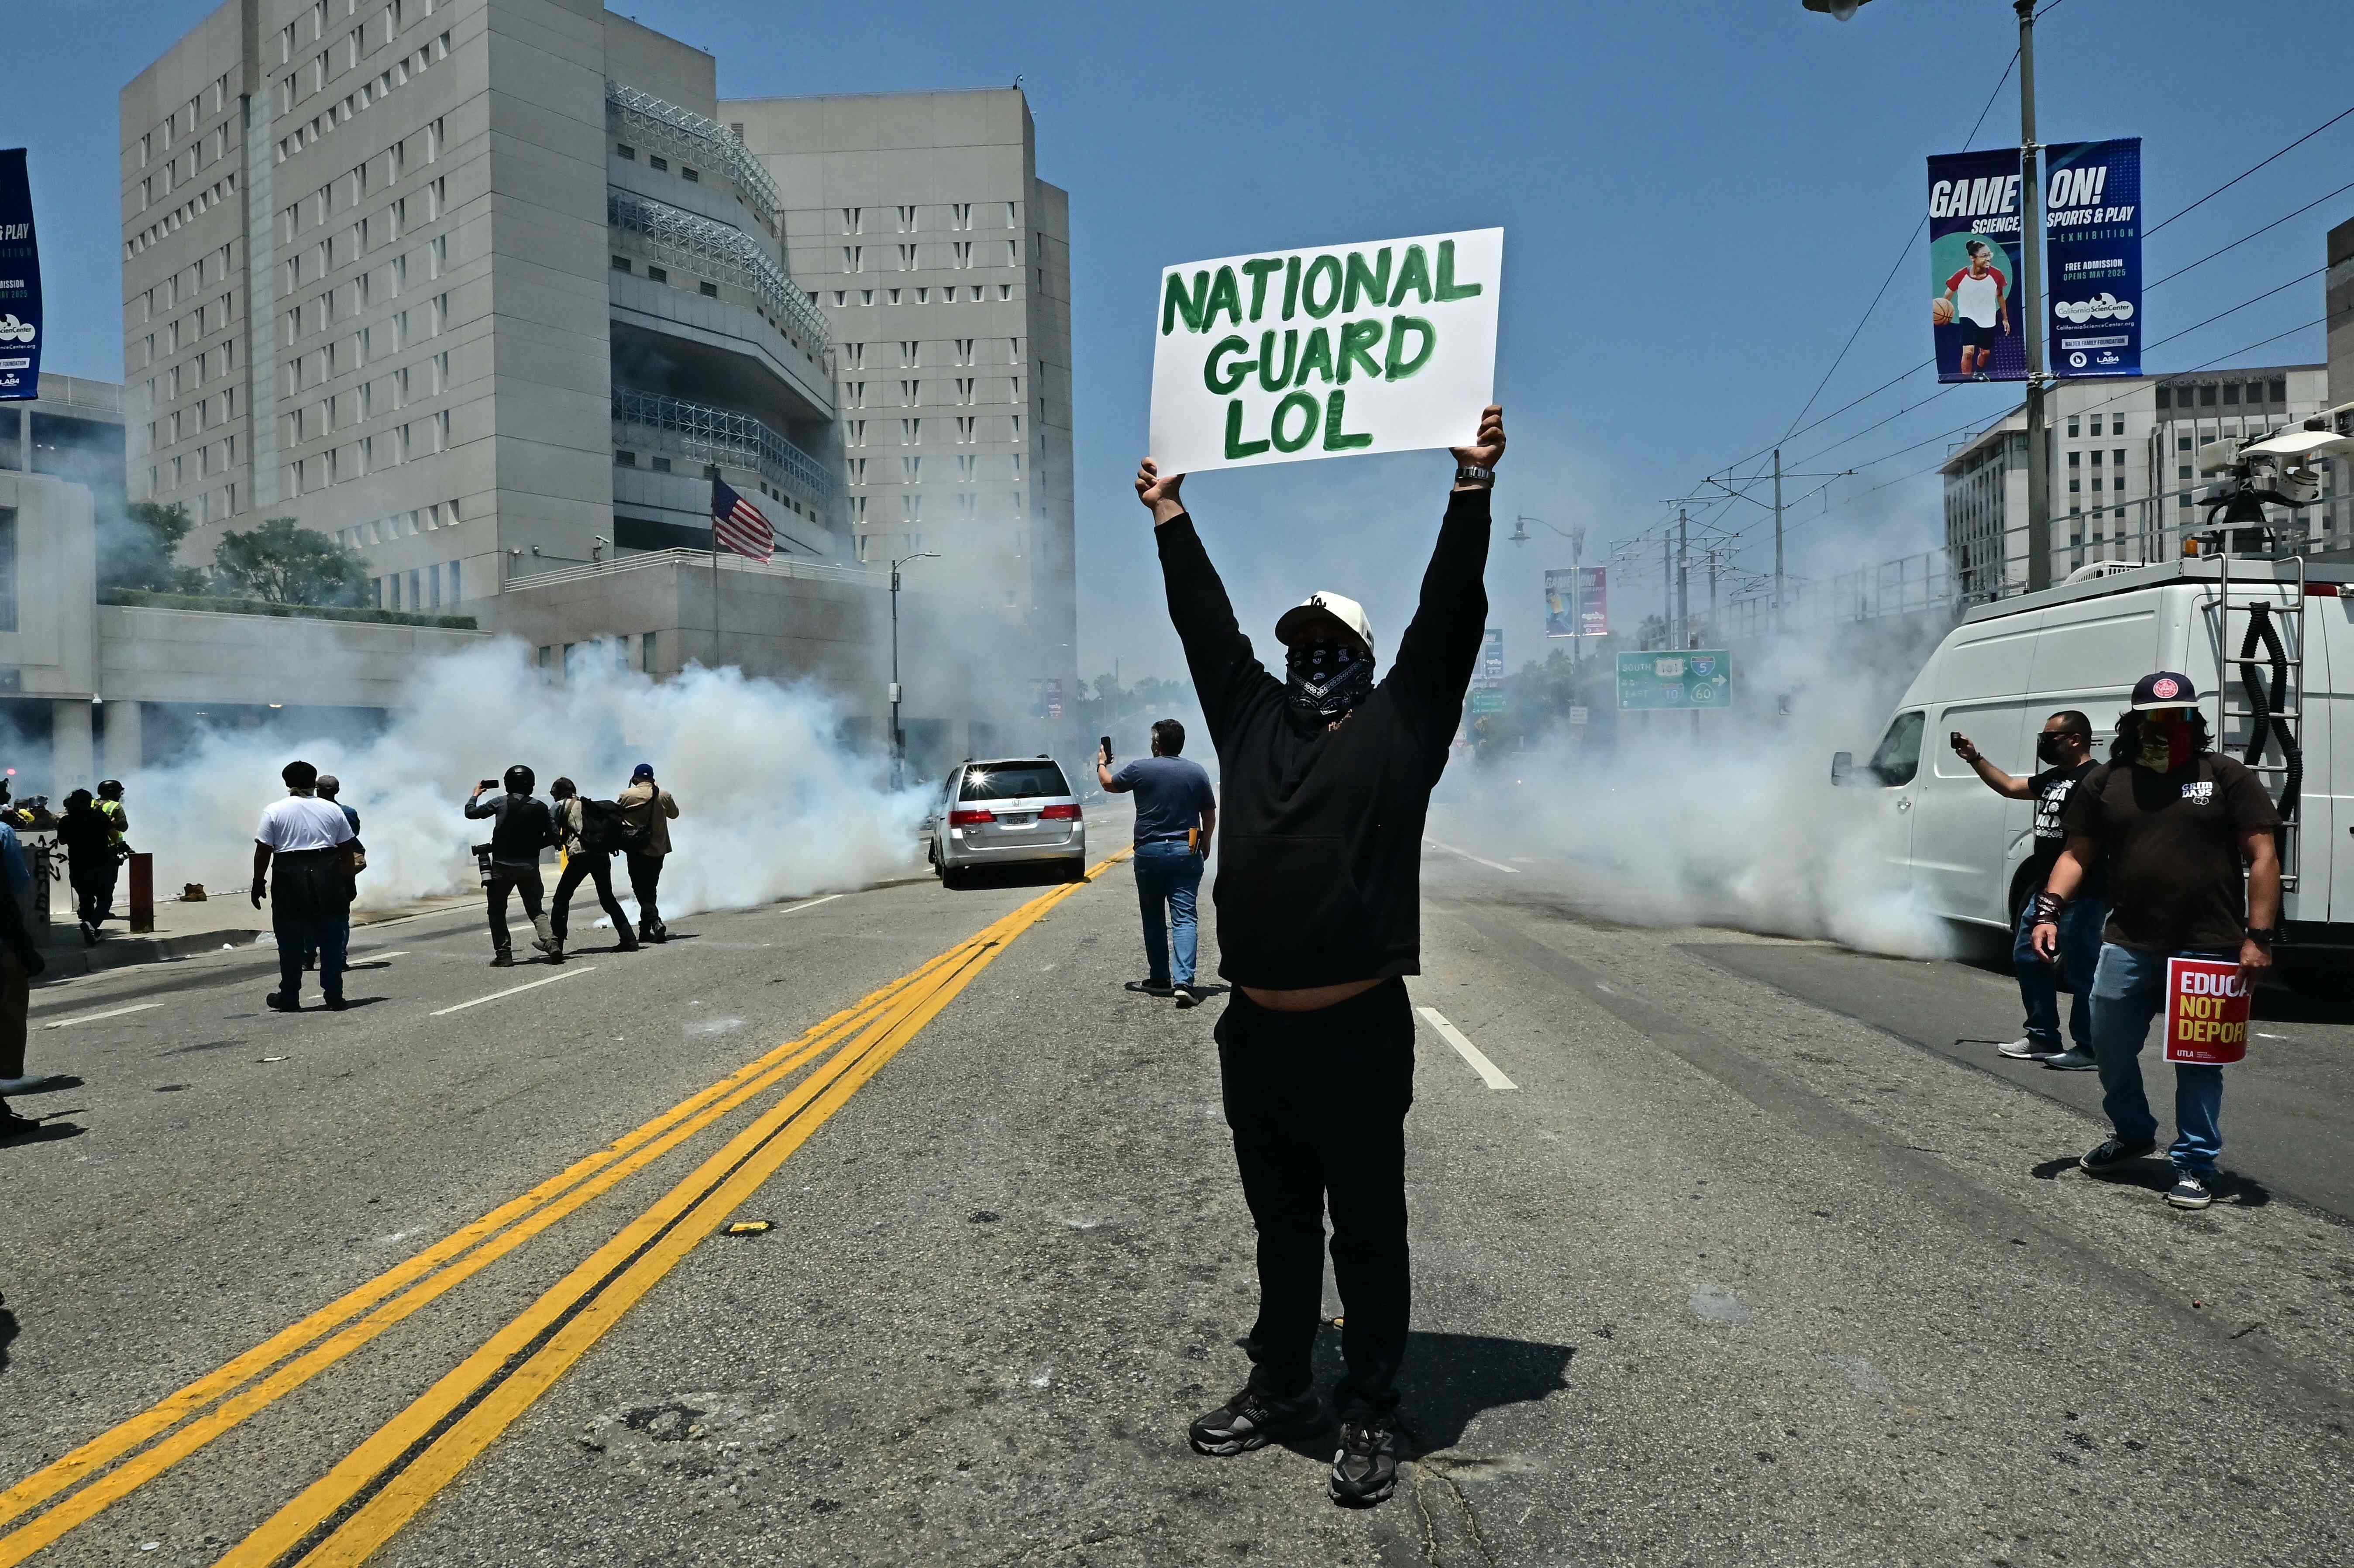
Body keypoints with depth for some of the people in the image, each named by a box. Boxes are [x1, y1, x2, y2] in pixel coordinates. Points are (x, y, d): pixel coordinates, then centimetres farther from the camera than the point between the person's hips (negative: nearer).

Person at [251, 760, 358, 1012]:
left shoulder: (274, 811, 1)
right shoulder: (333, 810, 7)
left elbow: (263, 851, -3)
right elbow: (347, 850, 7)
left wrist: (258, 883, 5)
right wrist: (348, 881, 13)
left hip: (289, 878, -1)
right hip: (328, 877, 2)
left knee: (291, 942, 7)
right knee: (332, 939, 6)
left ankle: (289, 998, 12)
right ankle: (334, 998, 5)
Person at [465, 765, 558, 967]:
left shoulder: (501, 803, -4)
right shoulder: (541, 807, 2)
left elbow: (471, 813, 6)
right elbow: (553, 836, 2)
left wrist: (475, 795, 24)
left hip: (503, 865, -2)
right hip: (530, 866, 2)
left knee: (497, 911, 11)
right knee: (535, 910, 14)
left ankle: (504, 954, 3)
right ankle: (550, 942, -9)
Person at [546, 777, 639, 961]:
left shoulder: (560, 807, 8)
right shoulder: (589, 805, 24)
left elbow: (553, 834, 4)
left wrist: (559, 842, 21)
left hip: (580, 856, -5)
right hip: (602, 854, 5)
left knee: (562, 899, 1)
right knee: (608, 898, 17)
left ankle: (556, 944, -11)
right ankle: (628, 939, 10)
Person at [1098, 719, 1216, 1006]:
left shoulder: (1140, 768, -5)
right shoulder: (1197, 772, 2)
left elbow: (1109, 783, 14)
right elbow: (1210, 816, 8)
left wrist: (1101, 764, 35)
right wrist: (1205, 844, 24)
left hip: (1150, 851, -1)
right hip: (1186, 853, 1)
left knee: (1154, 919, 12)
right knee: (1184, 918, -3)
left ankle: (1159, 979, 19)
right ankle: (1183, 981, -16)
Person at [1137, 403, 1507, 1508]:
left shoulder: (1400, 720, 3)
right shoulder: (1251, 715, 14)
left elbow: (1450, 612, -3)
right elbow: (1204, 621, 20)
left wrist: (1472, 488, -7)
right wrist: (1171, 518, 23)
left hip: (1359, 1032, -5)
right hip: (1257, 1029, 5)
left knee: (1367, 1232, 7)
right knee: (1280, 1225, 19)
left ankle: (1370, 1415, 20)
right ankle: (1278, 1386, 34)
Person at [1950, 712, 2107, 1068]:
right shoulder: (2054, 777, 14)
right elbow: (2009, 787, 27)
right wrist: (1974, 758, 17)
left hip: (2081, 895, -11)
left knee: (2081, 972, -3)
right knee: (2027, 959, 17)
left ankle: (2089, 1050, 6)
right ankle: (2043, 1038, 26)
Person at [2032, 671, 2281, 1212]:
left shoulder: (2228, 777, 1)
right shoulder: (2105, 782, 8)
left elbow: (2262, 857, -1)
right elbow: (2077, 855, 9)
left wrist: (2259, 936, -8)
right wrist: (2050, 908, -6)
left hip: (2207, 949, -3)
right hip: (2127, 945, 3)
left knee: (2198, 1061, 4)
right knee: (2110, 1047, 13)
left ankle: (2195, 1164, 16)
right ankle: (2130, 1133, 36)